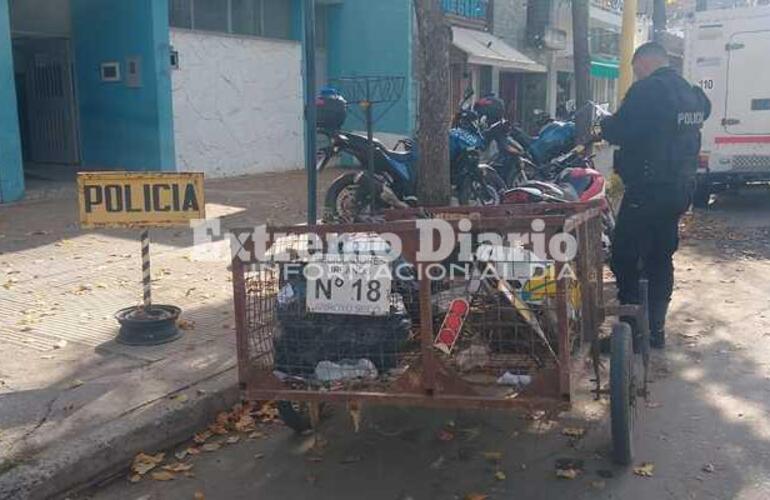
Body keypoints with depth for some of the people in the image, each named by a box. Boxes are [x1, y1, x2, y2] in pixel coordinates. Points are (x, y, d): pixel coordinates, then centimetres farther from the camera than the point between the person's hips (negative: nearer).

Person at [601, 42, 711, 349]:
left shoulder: (647, 90, -14)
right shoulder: (692, 93, 14)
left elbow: (619, 132, -19)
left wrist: (604, 124, 2)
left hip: (647, 190, -9)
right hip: (680, 190, 9)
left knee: (624, 259, 0)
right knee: (660, 259, 15)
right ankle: (655, 329, 20)